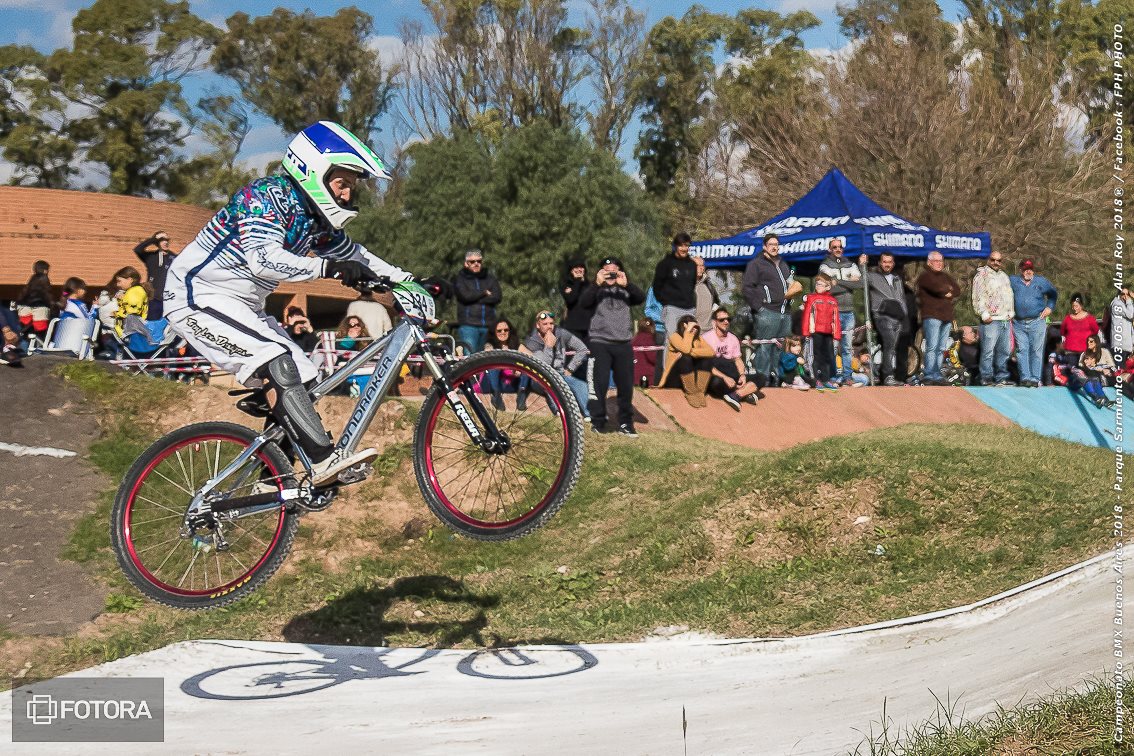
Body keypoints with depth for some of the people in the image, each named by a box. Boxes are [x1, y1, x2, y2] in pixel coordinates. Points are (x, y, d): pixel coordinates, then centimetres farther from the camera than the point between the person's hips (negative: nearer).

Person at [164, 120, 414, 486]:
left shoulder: (315, 216, 5)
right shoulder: (266, 196, -20)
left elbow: (352, 254, 18)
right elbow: (262, 258, -36)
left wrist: (405, 280, 9)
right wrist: (328, 268, -44)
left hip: (242, 304, 10)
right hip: (198, 295, -9)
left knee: (302, 380, 2)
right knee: (276, 363, -27)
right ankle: (324, 459, -32)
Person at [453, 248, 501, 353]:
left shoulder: (491, 279, 16)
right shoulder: (460, 279, 8)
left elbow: (496, 297, -1)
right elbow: (465, 296, -11)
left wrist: (474, 297, -5)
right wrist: (485, 292, 0)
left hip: (488, 326, 3)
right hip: (468, 325, -3)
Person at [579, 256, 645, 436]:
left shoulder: (625, 291, 14)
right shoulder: (596, 290, 7)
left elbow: (641, 298, -4)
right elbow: (583, 303, -11)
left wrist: (626, 284, -20)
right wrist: (597, 283, -23)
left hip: (624, 344, 3)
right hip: (600, 343, -3)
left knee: (626, 385, 4)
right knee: (599, 384, -5)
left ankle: (625, 423, 14)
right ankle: (598, 422, 5)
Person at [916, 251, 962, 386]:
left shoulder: (946, 277, 24)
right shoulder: (925, 276, 0)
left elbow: (957, 290, 10)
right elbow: (937, 288, -17)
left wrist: (947, 293, -7)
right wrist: (948, 290, 1)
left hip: (947, 317, 8)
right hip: (932, 316, -8)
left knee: (941, 348, 6)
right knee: (932, 347, -14)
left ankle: (936, 376, 8)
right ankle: (931, 376, -17)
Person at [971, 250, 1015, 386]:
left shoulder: (1004, 276, 22)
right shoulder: (982, 275, -1)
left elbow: (1010, 296, 28)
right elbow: (978, 297, -8)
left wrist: (1011, 312, 16)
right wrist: (984, 314, -15)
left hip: (1005, 320, 7)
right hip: (991, 320, -7)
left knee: (1004, 351, 8)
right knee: (988, 351, -9)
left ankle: (1001, 377, 14)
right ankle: (986, 378, -6)